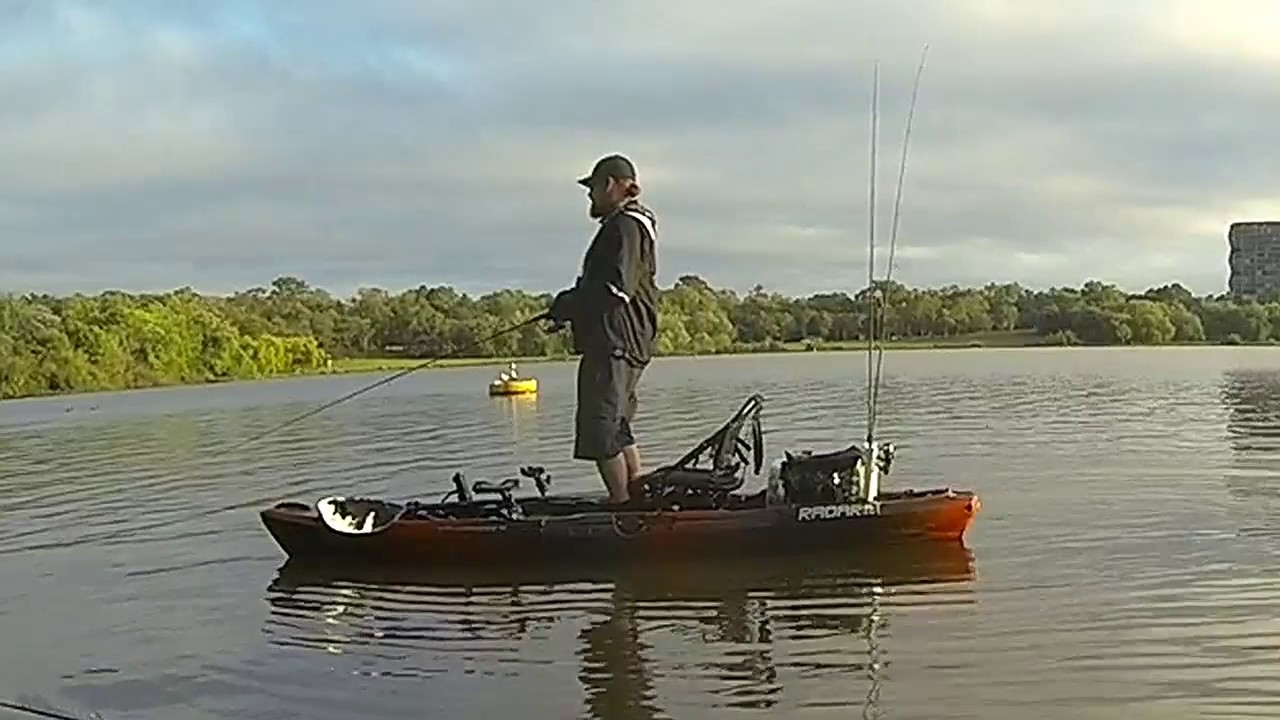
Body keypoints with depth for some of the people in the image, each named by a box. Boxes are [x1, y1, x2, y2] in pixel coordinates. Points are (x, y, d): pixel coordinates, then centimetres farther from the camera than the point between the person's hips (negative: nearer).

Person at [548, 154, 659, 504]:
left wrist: (569, 304, -13)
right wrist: (571, 303, 8)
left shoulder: (625, 226, -12)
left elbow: (617, 290, -22)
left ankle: (623, 506, -5)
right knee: (616, 428, 17)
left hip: (614, 346, -11)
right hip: (618, 343, 11)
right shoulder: (623, 226, 22)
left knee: (599, 429, -8)